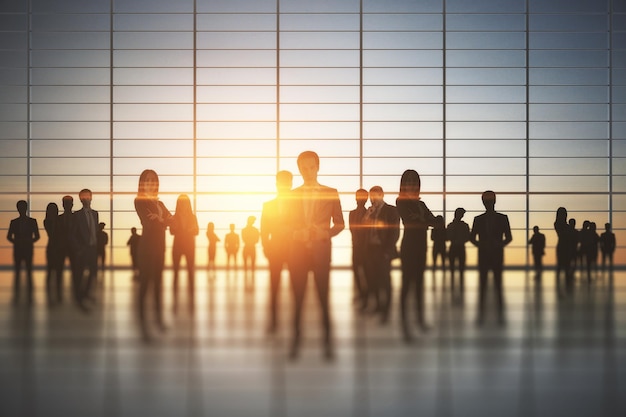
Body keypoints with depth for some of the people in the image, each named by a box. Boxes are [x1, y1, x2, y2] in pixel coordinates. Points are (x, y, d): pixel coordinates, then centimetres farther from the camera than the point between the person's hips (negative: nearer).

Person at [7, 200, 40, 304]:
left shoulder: (32, 221, 4)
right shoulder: (14, 222, 6)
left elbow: (37, 236, 5)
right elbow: (9, 237, 8)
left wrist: (29, 241, -11)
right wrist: (16, 242, -9)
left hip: (28, 249, -1)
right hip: (17, 250, 1)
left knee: (29, 272, 0)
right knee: (17, 272, 2)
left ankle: (29, 295, 3)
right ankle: (16, 296, 5)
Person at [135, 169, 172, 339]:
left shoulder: (160, 203, 17)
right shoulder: (139, 201, -4)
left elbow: (171, 220, 2)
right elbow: (149, 223, -15)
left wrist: (160, 220, -17)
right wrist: (163, 221, -3)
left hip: (160, 246, 7)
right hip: (147, 245, -7)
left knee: (158, 282, 12)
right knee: (145, 282, -7)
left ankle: (159, 317, 20)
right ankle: (143, 322, -7)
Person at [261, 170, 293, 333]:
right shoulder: (268, 206, 8)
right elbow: (264, 231, 7)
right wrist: (266, 248, -4)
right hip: (275, 250, 2)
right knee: (274, 287, 4)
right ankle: (273, 321, 9)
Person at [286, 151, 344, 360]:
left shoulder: (331, 193, 6)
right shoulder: (292, 195, 9)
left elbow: (339, 223, 7)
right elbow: (285, 225, 9)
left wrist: (326, 233, -11)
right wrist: (297, 234, -11)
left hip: (321, 251, -1)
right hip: (298, 251, 1)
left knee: (324, 298, 0)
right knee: (297, 298, 4)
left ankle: (327, 342, 7)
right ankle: (296, 340, 11)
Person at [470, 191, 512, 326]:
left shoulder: (502, 218, 4)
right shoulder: (478, 219, 7)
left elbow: (509, 237, 5)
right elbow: (472, 237, 8)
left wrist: (499, 245, -14)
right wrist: (480, 244, -12)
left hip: (497, 255, -1)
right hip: (483, 256, 1)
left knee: (498, 285, -1)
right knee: (482, 285, 2)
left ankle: (500, 314, 3)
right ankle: (481, 313, 5)